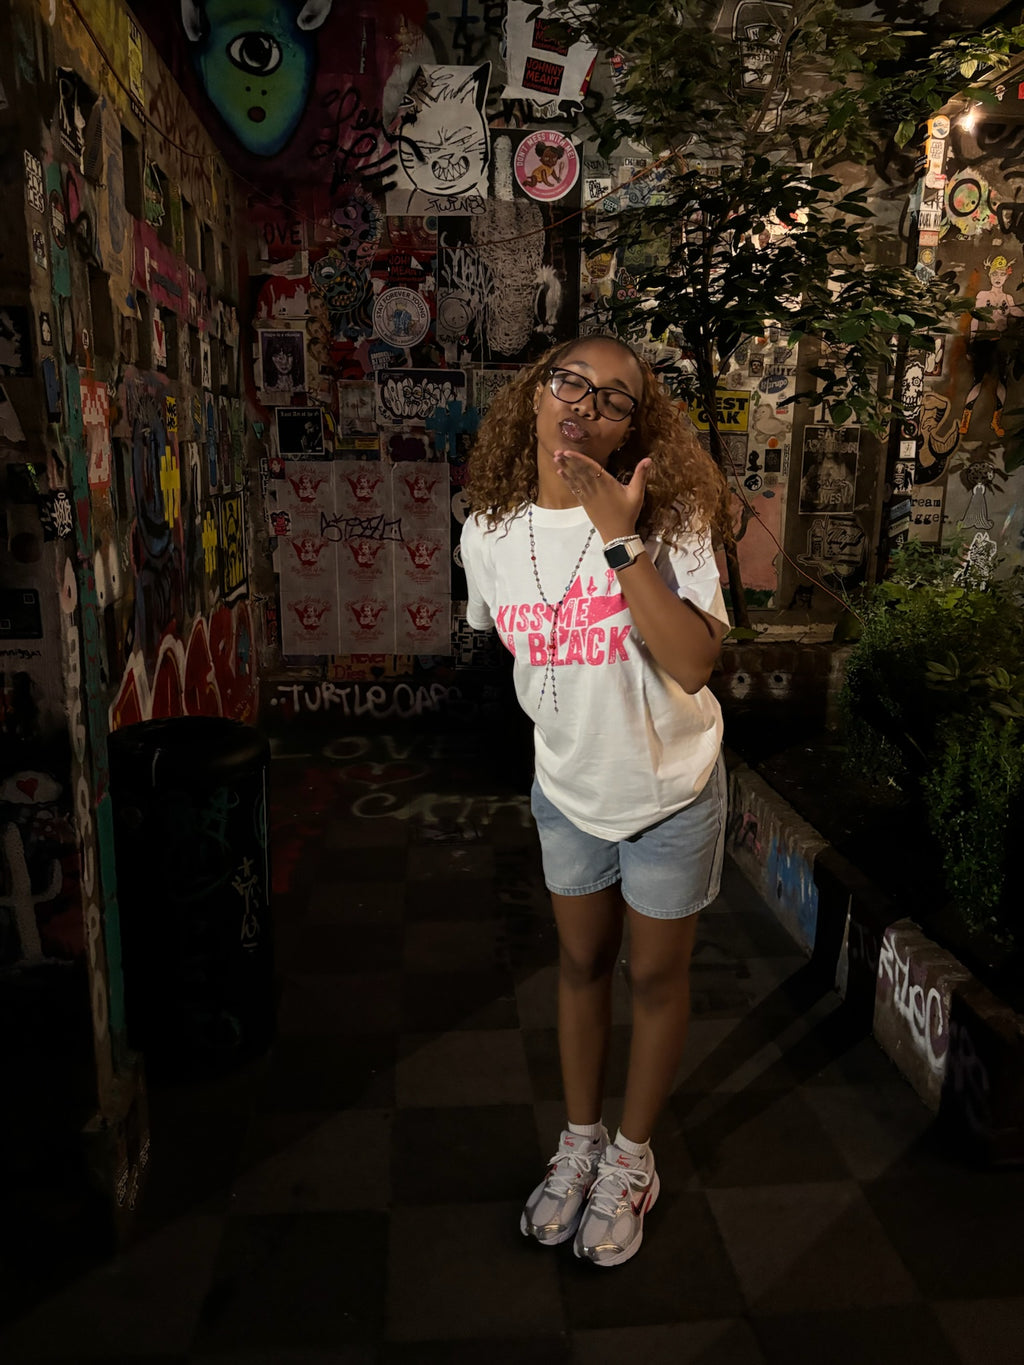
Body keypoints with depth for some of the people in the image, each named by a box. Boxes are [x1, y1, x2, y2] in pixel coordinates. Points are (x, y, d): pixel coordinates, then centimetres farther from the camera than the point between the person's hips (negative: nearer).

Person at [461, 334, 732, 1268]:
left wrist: (622, 540, -35)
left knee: (655, 975, 14)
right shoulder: (490, 533, -10)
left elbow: (694, 663, -32)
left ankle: (632, 1157, 38)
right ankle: (580, 1139, 43)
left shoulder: (667, 522, -21)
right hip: (567, 788, 3)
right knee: (582, 963, 20)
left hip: (670, 792, -3)